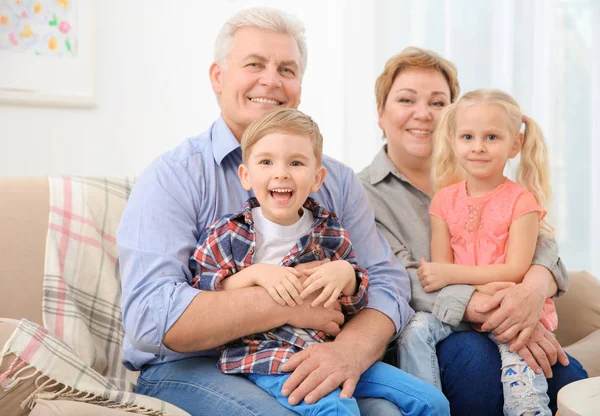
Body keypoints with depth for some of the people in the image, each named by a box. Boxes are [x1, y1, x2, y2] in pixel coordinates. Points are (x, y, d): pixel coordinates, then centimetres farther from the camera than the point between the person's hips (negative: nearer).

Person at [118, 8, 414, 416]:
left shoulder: (336, 179, 9)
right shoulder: (173, 176, -5)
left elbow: (387, 282, 0)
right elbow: (148, 316, -17)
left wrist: (352, 347, -22)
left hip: (304, 364, 4)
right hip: (190, 367, -3)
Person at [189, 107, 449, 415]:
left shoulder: (329, 232, 9)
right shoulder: (229, 233, 0)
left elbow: (356, 305, 12)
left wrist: (346, 274, -10)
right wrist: (255, 274, -18)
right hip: (266, 354, -5)